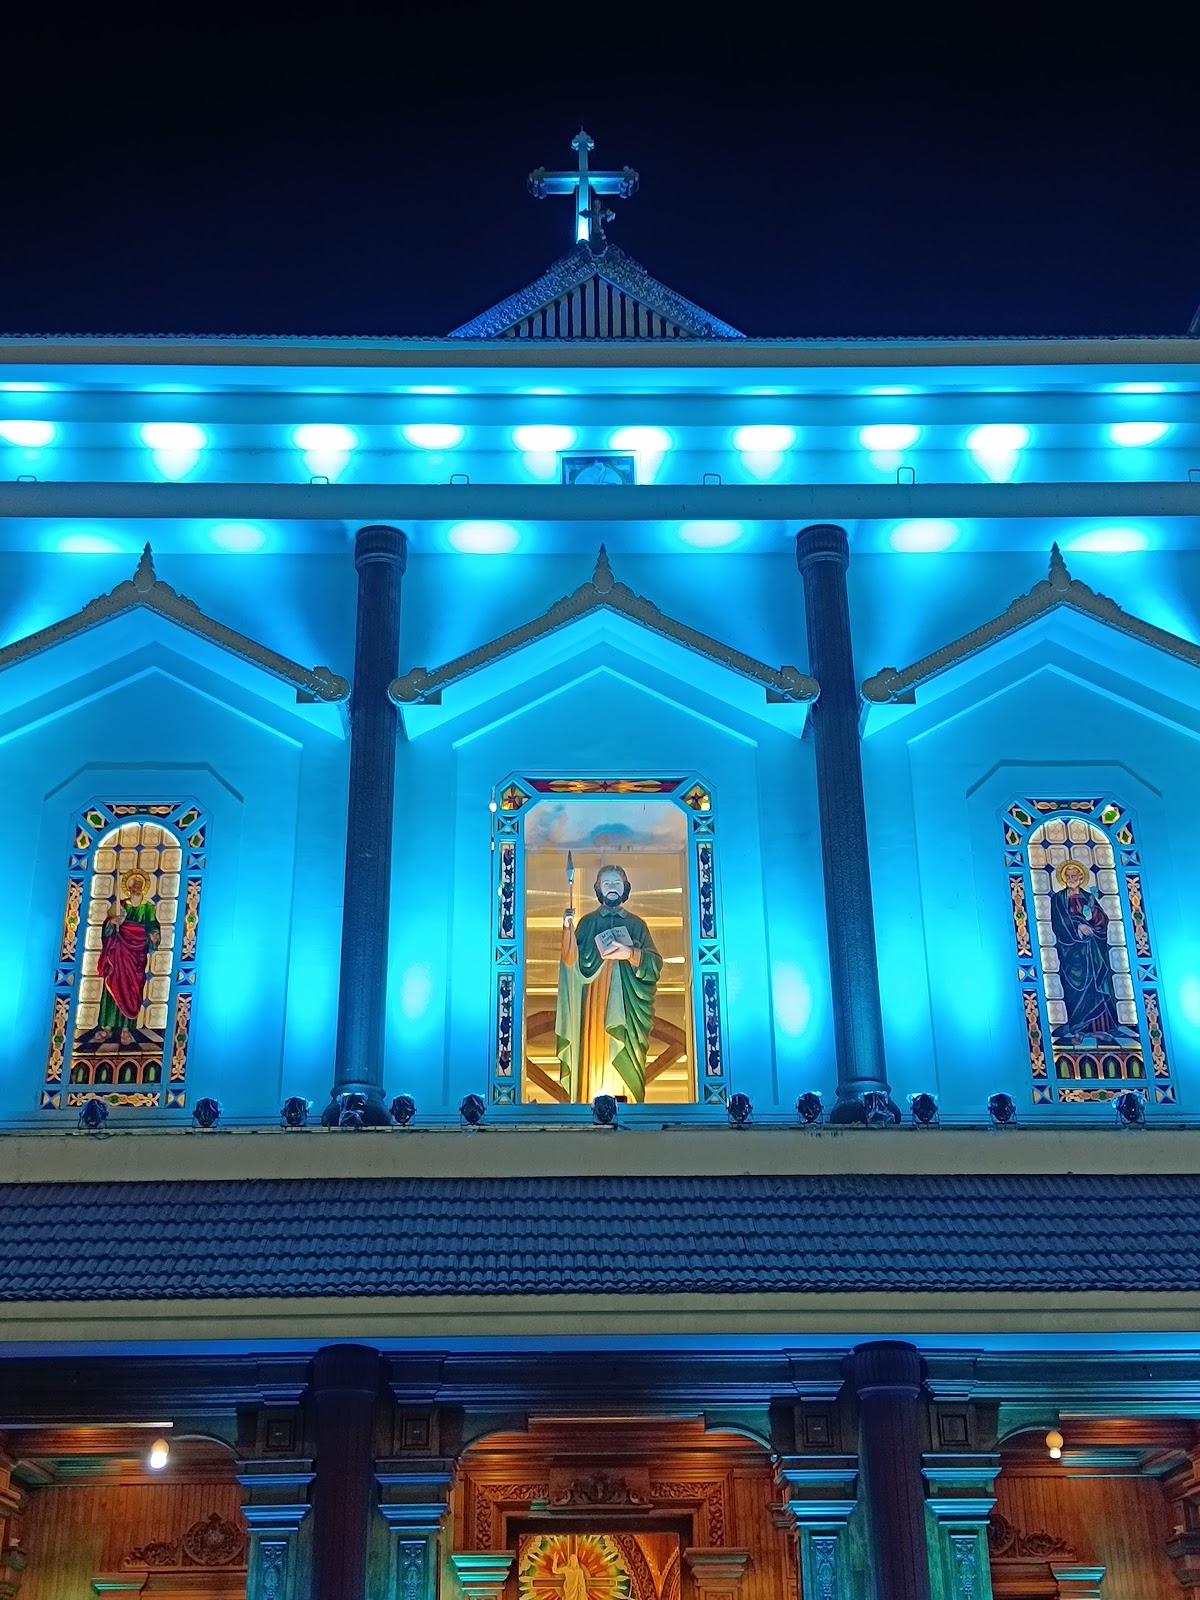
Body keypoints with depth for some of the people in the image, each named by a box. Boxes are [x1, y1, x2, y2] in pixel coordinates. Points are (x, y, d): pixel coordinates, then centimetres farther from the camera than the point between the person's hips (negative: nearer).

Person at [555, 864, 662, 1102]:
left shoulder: (636, 924, 11)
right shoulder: (587, 923, 10)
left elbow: (655, 963, 2)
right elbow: (572, 962, -1)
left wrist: (630, 953, -16)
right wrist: (568, 929, -16)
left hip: (626, 1002, 0)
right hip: (595, 1001, 0)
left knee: (625, 1058, -4)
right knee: (596, 1050, -6)